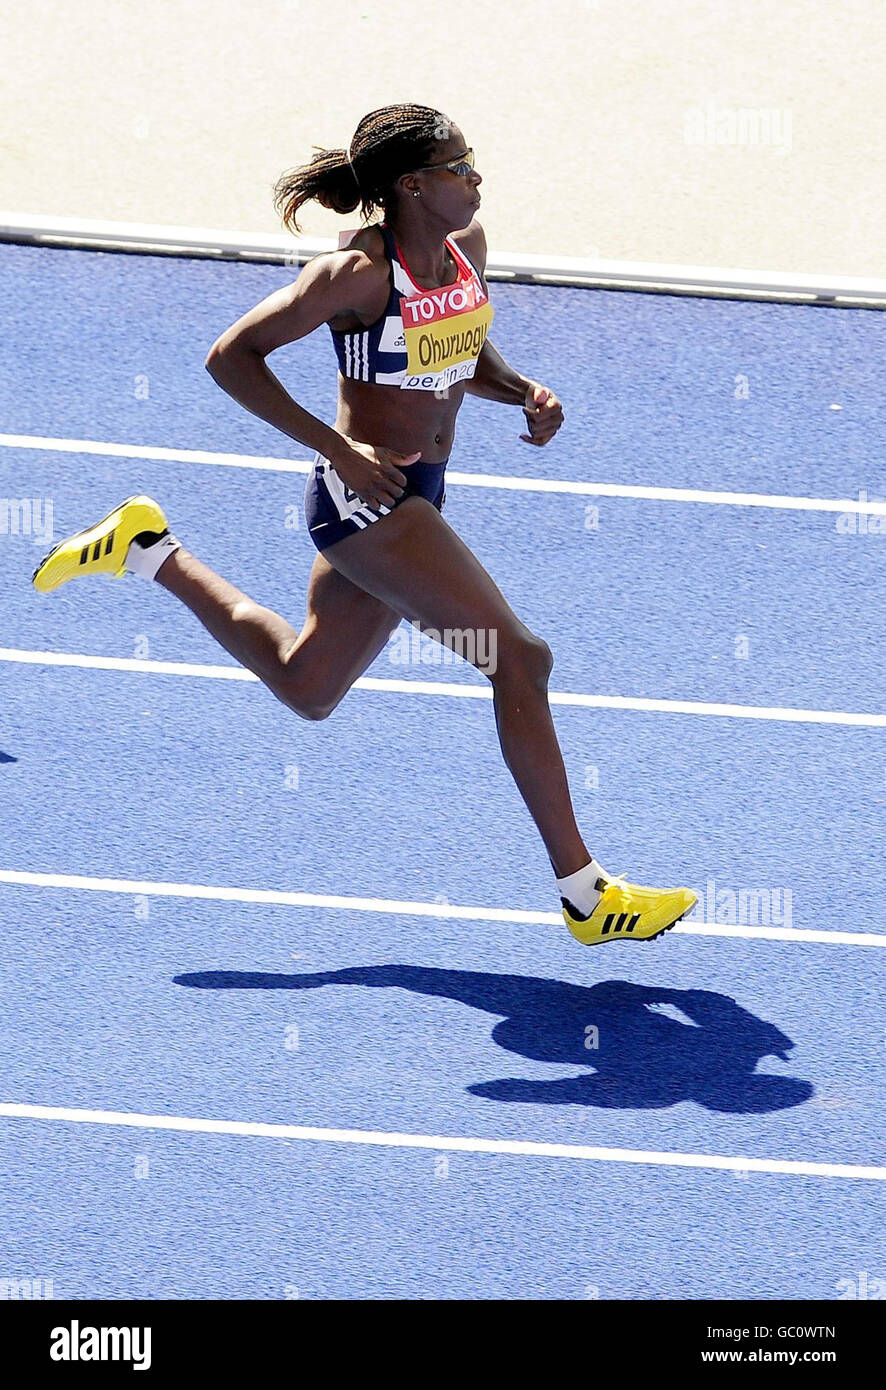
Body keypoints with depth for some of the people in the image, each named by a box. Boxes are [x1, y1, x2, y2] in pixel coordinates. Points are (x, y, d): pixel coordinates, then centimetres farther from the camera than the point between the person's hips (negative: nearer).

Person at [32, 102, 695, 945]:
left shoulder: (465, 245, 3)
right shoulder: (359, 274, -20)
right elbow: (231, 355, -16)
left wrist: (524, 394, -3)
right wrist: (337, 449, -22)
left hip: (415, 494, 9)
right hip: (365, 495, -9)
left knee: (306, 687, 24)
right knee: (520, 658, -14)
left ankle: (149, 550, 34)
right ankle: (583, 893, -9)